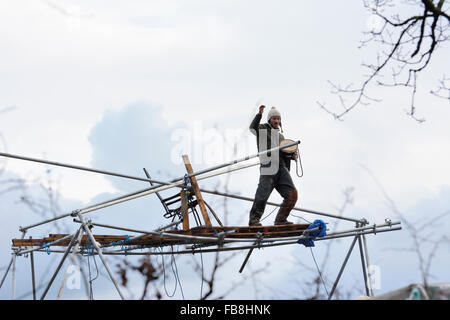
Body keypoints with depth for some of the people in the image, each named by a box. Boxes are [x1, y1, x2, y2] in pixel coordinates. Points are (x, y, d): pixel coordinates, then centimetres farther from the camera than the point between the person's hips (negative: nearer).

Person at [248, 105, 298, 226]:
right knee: (262, 196, -12)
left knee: (292, 194, -5)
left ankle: (280, 220, 5)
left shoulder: (280, 136, 29)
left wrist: (292, 155, 13)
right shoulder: (263, 129, 8)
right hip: (268, 169, -6)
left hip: (281, 168, 6)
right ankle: (254, 219, 3)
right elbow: (253, 128, -15)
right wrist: (259, 114, -30)